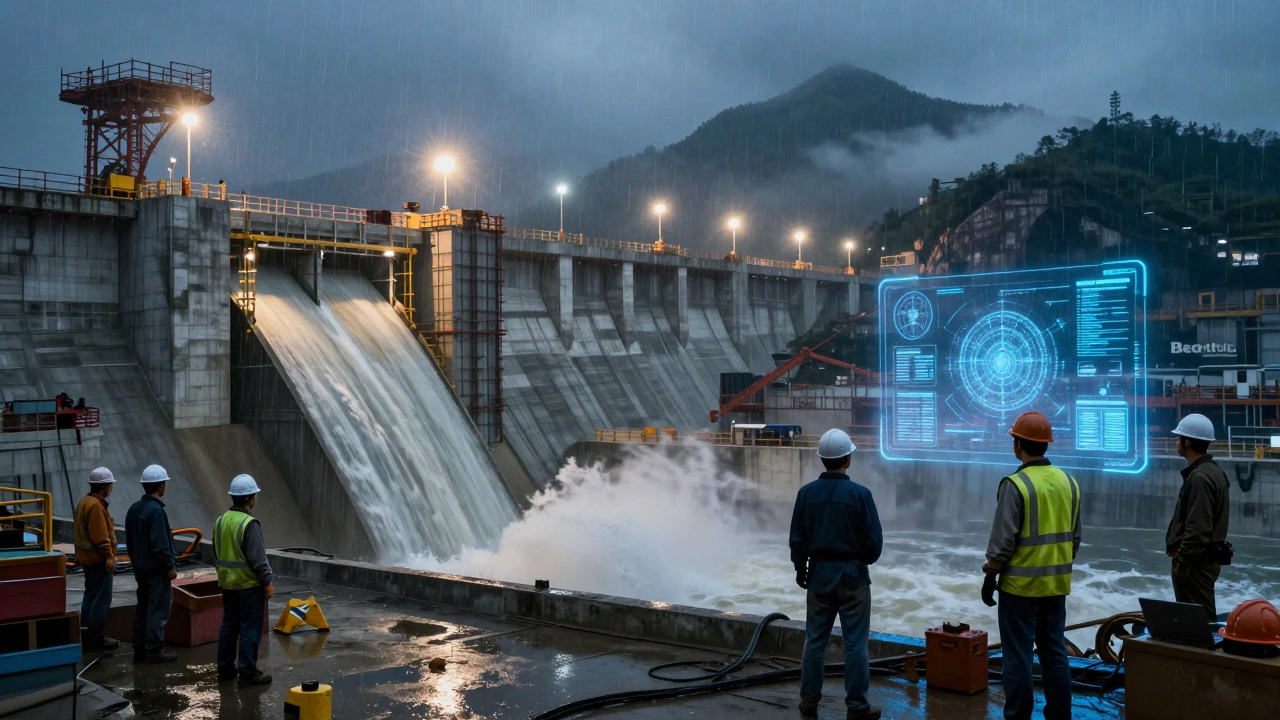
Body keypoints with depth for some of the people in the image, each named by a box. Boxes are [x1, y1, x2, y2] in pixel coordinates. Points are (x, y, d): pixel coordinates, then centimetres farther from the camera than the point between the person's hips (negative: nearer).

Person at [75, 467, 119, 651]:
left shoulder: (85, 502, 14)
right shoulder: (95, 506, -19)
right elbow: (100, 535, -24)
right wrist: (108, 555, -21)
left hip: (89, 558, 11)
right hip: (98, 559, -11)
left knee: (91, 596, 15)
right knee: (102, 599, -7)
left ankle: (86, 635, 20)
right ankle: (96, 638, -4)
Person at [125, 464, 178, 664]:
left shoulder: (134, 509, 9)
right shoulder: (155, 510, -19)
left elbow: (129, 540, 16)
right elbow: (160, 544, -22)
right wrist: (170, 566, -15)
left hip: (140, 567, 9)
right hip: (157, 569, -9)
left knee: (142, 608, 13)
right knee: (158, 610, -3)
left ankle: (139, 649, 17)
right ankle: (154, 650, -2)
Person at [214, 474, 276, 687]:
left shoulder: (220, 521, 5)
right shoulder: (249, 524, -20)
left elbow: (217, 553, 14)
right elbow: (258, 559, -20)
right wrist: (267, 583, -11)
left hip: (227, 583, 8)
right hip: (249, 584, -8)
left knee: (228, 625, 16)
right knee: (250, 629, -2)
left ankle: (225, 668, 23)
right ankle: (247, 673, 0)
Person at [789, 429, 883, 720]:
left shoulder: (806, 493, -5)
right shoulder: (859, 494, -14)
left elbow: (798, 540, 1)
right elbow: (874, 542, -10)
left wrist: (801, 570, 16)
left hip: (819, 575, 3)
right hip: (852, 576, -3)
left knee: (814, 640, 13)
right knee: (855, 644, 5)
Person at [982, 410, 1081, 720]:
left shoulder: (1015, 484, -15)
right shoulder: (1068, 482, 6)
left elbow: (1002, 540, -15)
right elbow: (1074, 537, 13)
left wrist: (990, 577, -5)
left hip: (1021, 585, -6)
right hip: (1056, 585, 6)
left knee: (1018, 656, 1)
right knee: (1055, 653, 13)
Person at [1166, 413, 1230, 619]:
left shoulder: (1200, 477, -19)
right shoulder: (1212, 471, 13)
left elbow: (1198, 528, -24)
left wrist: (1183, 561, -20)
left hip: (1197, 562, -10)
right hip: (1206, 557, 10)